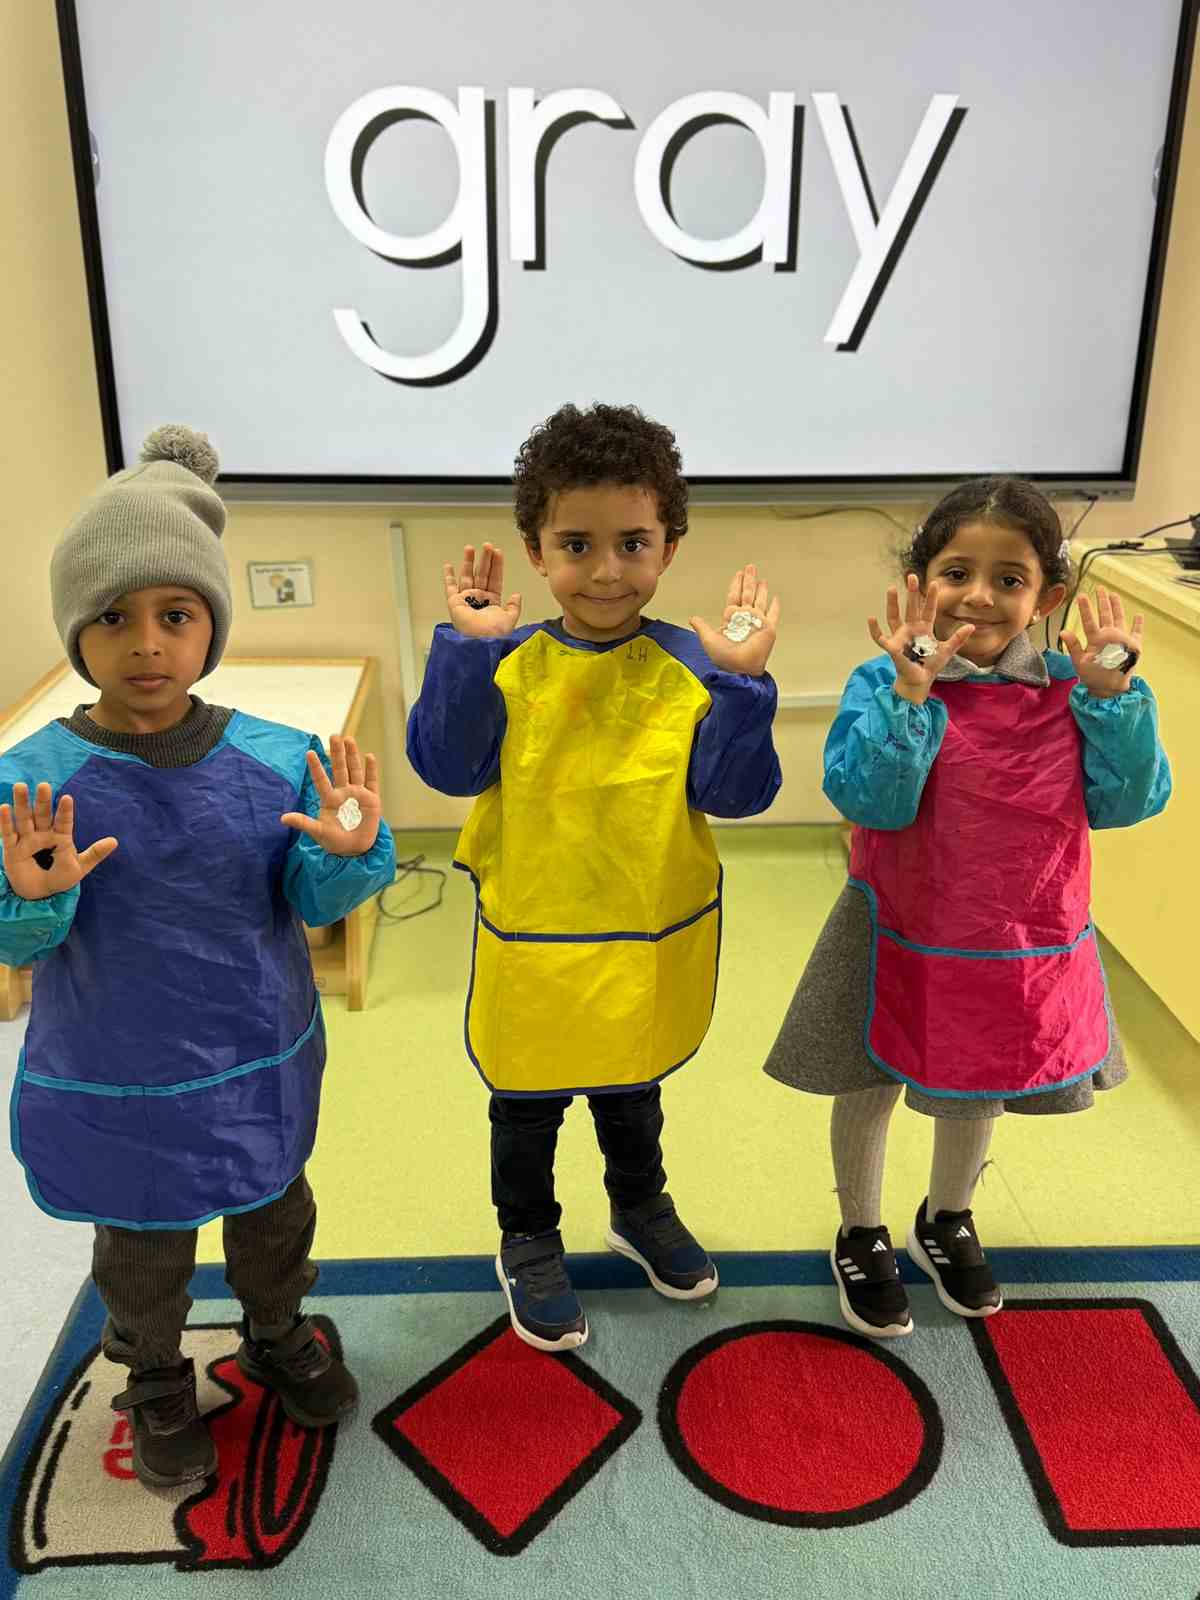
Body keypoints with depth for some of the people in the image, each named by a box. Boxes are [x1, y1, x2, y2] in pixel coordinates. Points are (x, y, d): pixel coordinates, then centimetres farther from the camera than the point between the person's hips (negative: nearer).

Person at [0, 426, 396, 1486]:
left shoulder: (277, 760, -15)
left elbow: (312, 902, -10)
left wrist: (344, 853, -32)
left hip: (259, 1063, 2)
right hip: (111, 1086, -1)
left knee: (275, 1215, 26)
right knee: (143, 1246, 22)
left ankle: (278, 1335, 56)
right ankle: (157, 1377, 52)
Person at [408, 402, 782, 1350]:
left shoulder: (690, 667, -11)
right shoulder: (506, 665, -14)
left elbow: (735, 792, -16)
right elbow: (448, 767, -20)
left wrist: (742, 679, -28)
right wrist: (466, 648, -27)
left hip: (653, 941, 2)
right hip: (533, 941, -1)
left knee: (635, 1088, 27)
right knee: (528, 1104, 18)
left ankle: (642, 1209, 54)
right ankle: (529, 1245, 43)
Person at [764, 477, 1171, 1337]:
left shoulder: (1069, 689, -8)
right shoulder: (886, 683, -17)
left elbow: (1128, 801, -11)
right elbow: (870, 800, -27)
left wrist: (1114, 696, -22)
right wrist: (909, 696, -37)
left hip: (1025, 948, 3)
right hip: (901, 942, -3)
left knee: (978, 1091, 25)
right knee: (873, 1087, 16)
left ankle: (947, 1220, 54)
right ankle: (862, 1237, 43)